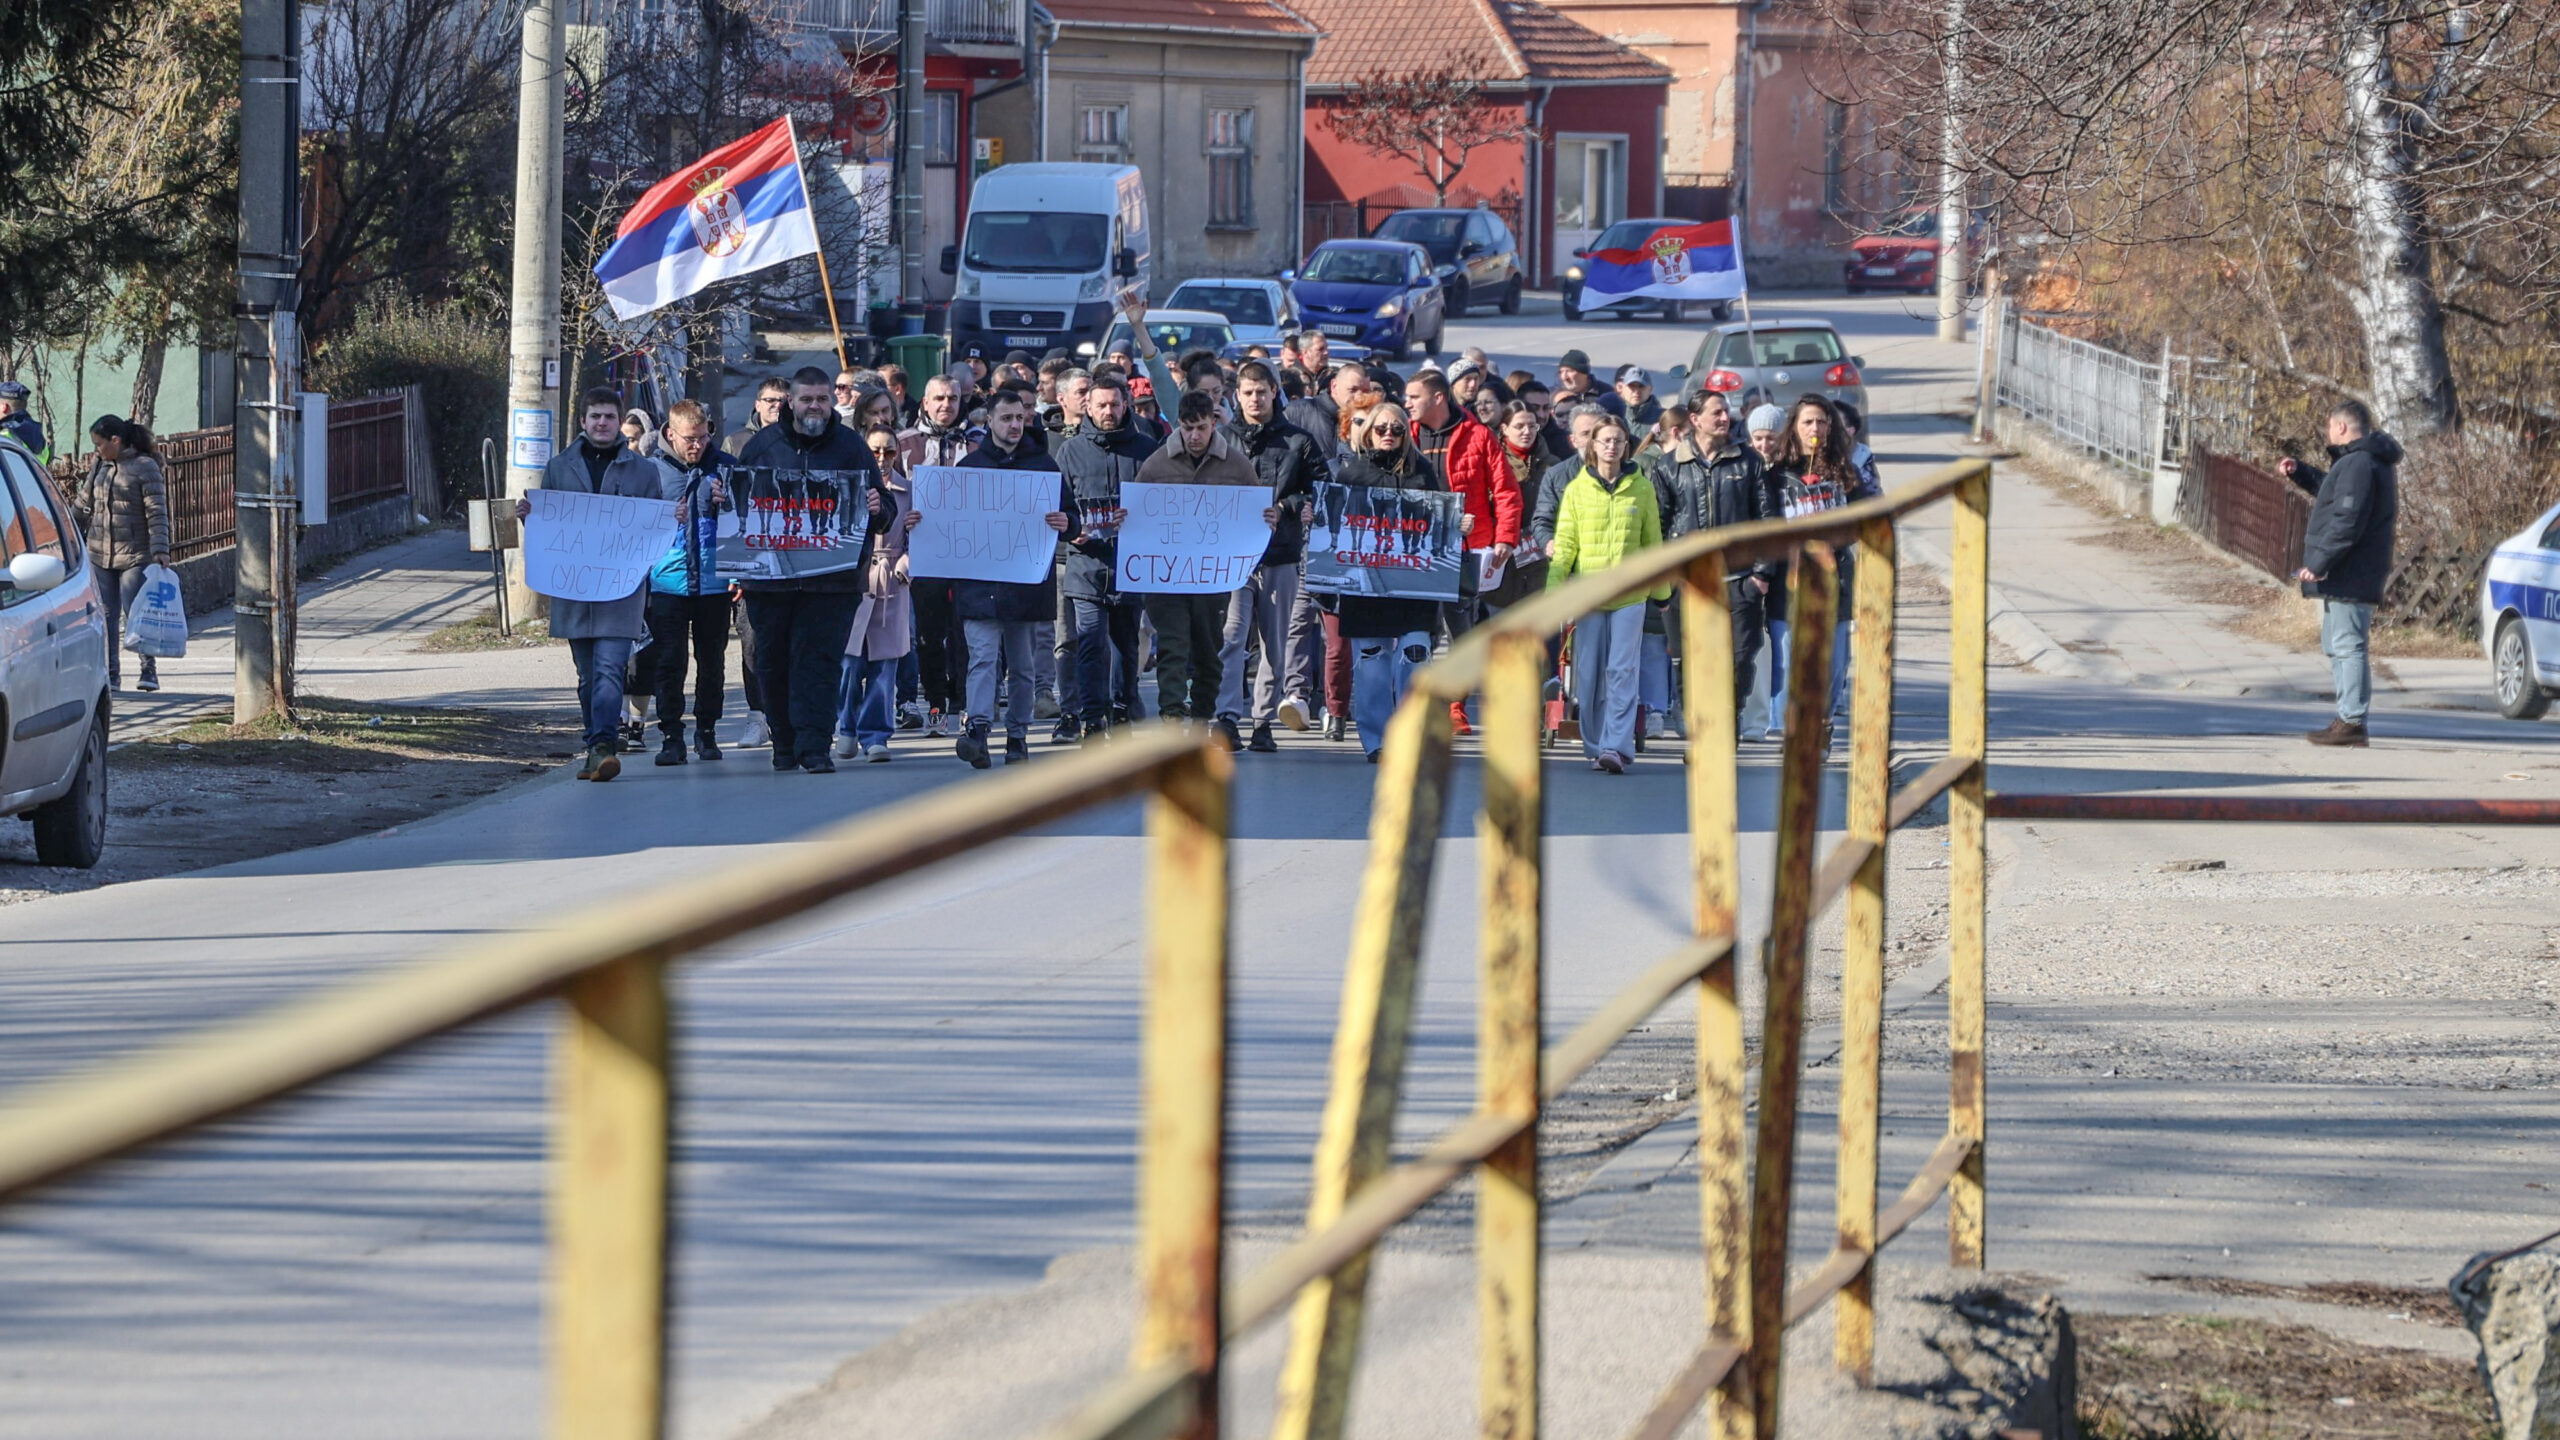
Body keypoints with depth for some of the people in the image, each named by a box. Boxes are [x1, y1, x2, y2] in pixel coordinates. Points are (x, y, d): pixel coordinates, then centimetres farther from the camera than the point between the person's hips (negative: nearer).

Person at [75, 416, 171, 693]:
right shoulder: (99, 465, 11)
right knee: (107, 615, 4)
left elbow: (157, 512, -11)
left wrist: (160, 550, -19)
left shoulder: (145, 467, -7)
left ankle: (149, 671, 1)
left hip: (135, 555, -6)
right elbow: (84, 503, 22)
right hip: (100, 554, 6)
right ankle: (111, 675, 8)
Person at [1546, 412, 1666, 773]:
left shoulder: (1641, 488, 6)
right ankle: (1595, 747, 14)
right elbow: (1565, 543, 5)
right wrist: (1554, 587, -4)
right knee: (1589, 674, 3)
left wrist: (1661, 588, 15)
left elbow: (1652, 542, 12)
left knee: (1622, 671, -10)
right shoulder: (1577, 489, 5)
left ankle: (1616, 747, -15)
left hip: (1630, 594, -1)